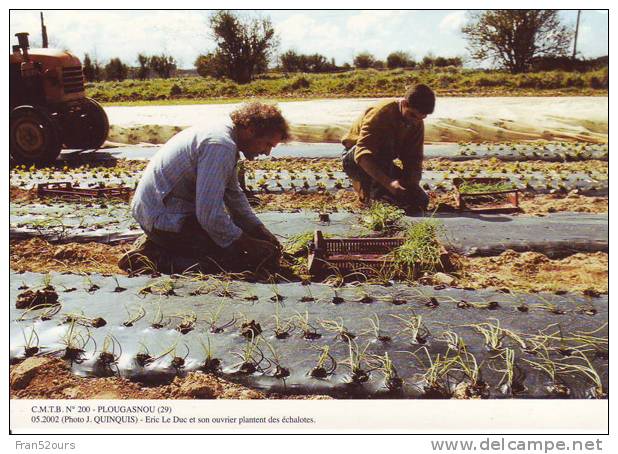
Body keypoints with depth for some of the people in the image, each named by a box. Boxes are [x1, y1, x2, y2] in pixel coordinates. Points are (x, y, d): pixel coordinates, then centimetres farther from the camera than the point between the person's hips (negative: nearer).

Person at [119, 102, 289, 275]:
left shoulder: (223, 134, 9)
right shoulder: (221, 145, -23)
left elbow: (234, 194, 19)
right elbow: (209, 214, -27)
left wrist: (261, 231, 12)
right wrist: (248, 244, -14)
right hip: (165, 218, -10)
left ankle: (154, 244, 15)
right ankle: (157, 260, -13)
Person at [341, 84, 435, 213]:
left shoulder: (417, 124, -7)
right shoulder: (380, 113, -28)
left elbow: (414, 159, -6)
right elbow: (363, 154, -39)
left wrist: (413, 186, -25)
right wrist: (389, 183, -50)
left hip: (381, 164, 6)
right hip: (356, 159, -6)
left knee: (421, 201, -8)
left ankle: (379, 192, 13)